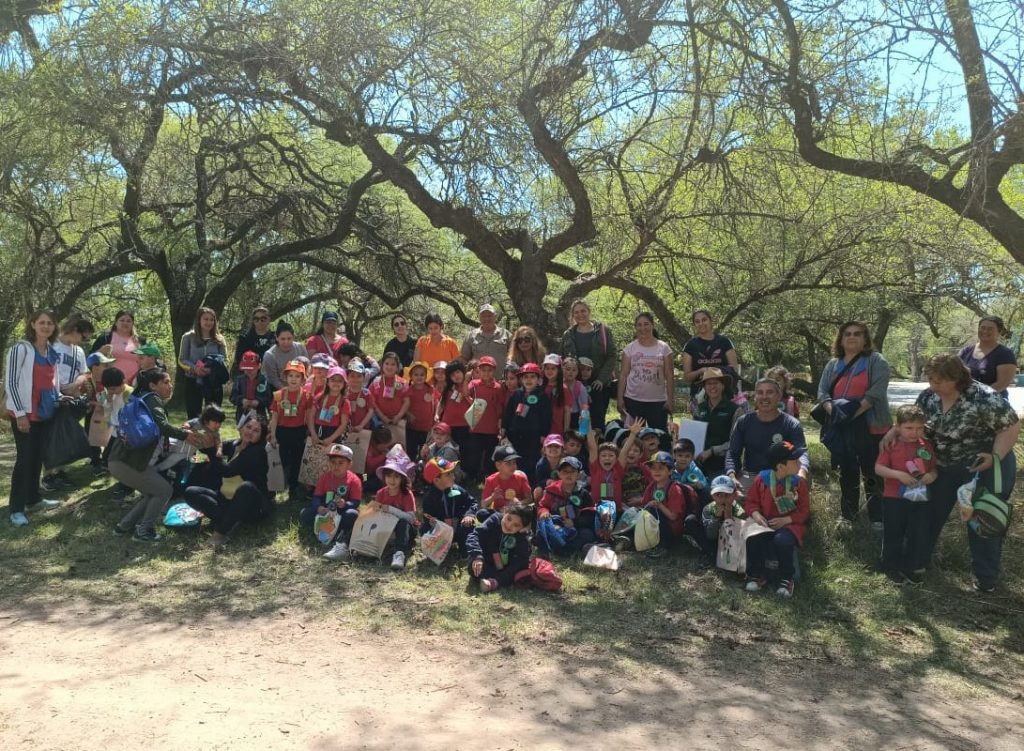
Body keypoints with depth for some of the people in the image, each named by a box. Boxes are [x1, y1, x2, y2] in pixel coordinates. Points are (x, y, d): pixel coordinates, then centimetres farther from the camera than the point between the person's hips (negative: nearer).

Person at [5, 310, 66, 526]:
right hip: (25, 414, -7)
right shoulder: (20, 348, -11)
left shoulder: (52, 352, 9)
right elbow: (10, 383, -13)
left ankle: (33, 499, 26)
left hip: (45, 412, 7)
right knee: (25, 458, -6)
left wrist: (59, 399, 9)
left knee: (38, 457, 14)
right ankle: (16, 508, 0)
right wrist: (20, 413, -16)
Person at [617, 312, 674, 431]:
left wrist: (670, 399, -4)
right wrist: (620, 398, -3)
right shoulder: (629, 348, 4)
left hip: (658, 401, 0)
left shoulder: (664, 348, 3)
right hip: (633, 400, 0)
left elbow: (669, 376, 2)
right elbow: (623, 375, 3)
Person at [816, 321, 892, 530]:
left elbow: (877, 391, -14)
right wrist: (833, 411, -12)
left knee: (872, 473, 0)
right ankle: (847, 515, 24)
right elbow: (822, 391, 7)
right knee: (847, 472, 14)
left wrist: (855, 411, -22)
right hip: (842, 428, 5)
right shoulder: (833, 364, 15)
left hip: (870, 427, -5)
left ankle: (877, 518, 10)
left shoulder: (876, 361, -1)